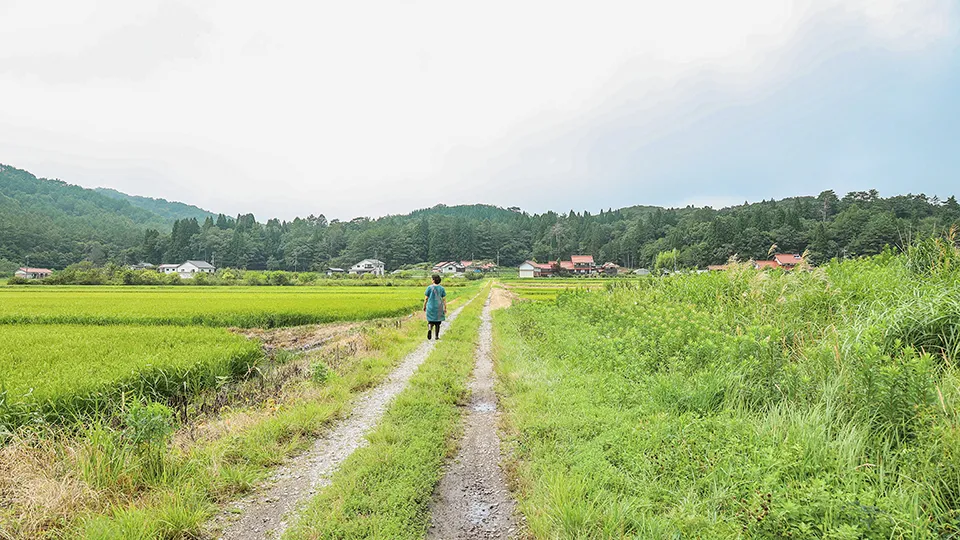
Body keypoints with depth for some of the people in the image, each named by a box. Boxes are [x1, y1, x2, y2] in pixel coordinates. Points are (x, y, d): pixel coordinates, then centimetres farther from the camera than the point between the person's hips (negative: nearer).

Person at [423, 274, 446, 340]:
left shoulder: (429, 288, -5)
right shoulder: (441, 288, -1)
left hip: (431, 307, -1)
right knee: (437, 322, 12)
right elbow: (444, 299, -2)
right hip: (439, 308, 1)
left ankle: (429, 329, -20)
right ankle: (437, 336, 11)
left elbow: (426, 298, -3)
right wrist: (445, 308, 3)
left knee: (431, 321, 10)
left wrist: (424, 306, 7)